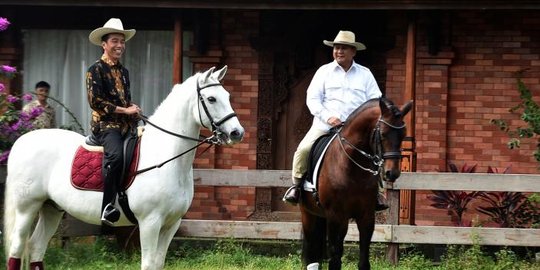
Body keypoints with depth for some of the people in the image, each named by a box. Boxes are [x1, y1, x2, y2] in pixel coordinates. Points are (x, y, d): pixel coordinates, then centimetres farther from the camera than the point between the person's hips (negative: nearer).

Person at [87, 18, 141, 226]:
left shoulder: (123, 72, 20)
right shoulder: (96, 70, -2)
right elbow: (95, 101, -10)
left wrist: (134, 110, 4)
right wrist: (124, 110, -12)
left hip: (126, 125, 8)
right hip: (105, 124, -8)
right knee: (115, 155, -34)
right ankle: (108, 208, -34)